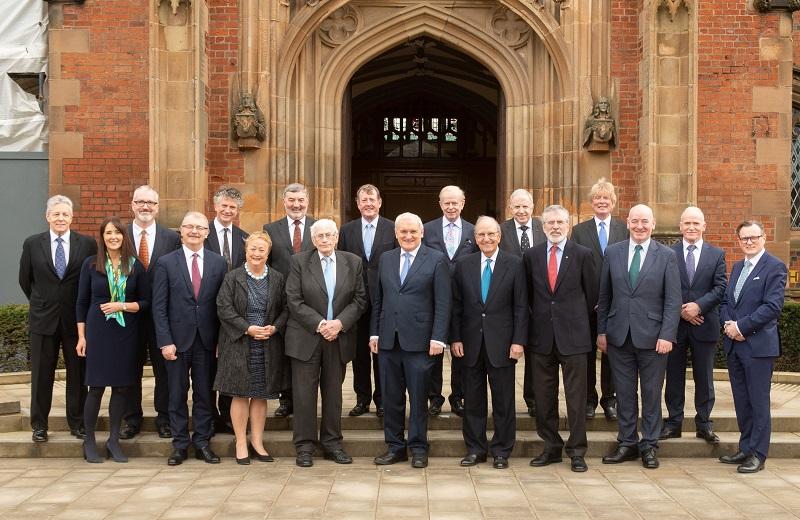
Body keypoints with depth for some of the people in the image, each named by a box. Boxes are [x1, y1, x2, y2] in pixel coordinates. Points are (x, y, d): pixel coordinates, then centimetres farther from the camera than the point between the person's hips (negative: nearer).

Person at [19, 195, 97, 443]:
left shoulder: (87, 244, -2)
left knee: (78, 374, 7)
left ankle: (77, 422, 19)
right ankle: (39, 425, 18)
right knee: (41, 375, 7)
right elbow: (25, 280, 11)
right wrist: (41, 303, 14)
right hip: (43, 319, 0)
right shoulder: (32, 244, 1)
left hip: (76, 319, 0)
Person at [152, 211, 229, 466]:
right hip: (177, 339, -1)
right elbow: (159, 306, -3)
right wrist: (165, 341, -9)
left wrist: (221, 340, -2)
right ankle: (180, 445, 16)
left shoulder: (219, 263, 4)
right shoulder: (166, 262, 0)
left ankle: (202, 443, 17)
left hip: (206, 340, 1)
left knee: (204, 394, 8)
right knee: (178, 395, 6)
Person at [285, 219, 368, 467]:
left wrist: (340, 323, -12)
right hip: (306, 337, -2)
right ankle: (304, 446, 10)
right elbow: (294, 301, -7)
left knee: (333, 392, 9)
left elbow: (360, 300, 3)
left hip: (339, 338, 2)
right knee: (304, 392, 1)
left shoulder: (353, 262, 5)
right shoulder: (299, 262, -1)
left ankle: (332, 442, 20)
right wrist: (319, 324, -15)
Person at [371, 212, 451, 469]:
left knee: (418, 397, 4)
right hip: (388, 340, 4)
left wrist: (437, 337, -12)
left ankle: (418, 448, 16)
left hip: (419, 340, -4)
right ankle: (395, 447, 20)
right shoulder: (386, 259, 12)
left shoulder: (437, 260, -2)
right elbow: (378, 299, 14)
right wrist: (374, 333, 8)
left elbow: (443, 302, -6)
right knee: (391, 397, 9)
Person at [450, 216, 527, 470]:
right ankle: (475, 449, 19)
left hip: (501, 342, -2)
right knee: (473, 399, 8)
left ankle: (501, 451, 16)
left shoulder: (514, 264, -1)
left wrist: (518, 341, -8)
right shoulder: (464, 265, 5)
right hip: (471, 342, 2)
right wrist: (455, 338, 0)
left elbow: (521, 306, -2)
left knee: (503, 400, 5)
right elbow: (456, 305, 6)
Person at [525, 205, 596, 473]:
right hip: (542, 335, 3)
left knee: (576, 397, 1)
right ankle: (551, 447, 20)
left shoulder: (582, 254, -1)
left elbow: (592, 293, 6)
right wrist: (540, 316, 10)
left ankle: (576, 451, 10)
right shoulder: (532, 255, 6)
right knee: (544, 397, 8)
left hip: (572, 334, -2)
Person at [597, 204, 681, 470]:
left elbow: (673, 300, -4)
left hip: (652, 335, -2)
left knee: (652, 394, 7)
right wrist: (601, 331, 5)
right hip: (619, 335, 2)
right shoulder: (613, 253, 5)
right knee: (624, 393, 9)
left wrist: (667, 335, -12)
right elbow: (604, 296, 8)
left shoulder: (667, 256, -1)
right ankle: (627, 443, 20)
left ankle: (649, 446, 17)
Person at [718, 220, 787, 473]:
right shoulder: (737, 267, 17)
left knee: (758, 402, 0)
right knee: (741, 402, 13)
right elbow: (725, 301, 16)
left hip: (759, 345, -7)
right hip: (734, 344, 7)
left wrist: (741, 326, -16)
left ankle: (757, 454, 8)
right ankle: (745, 448, 23)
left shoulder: (774, 267, -7)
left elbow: (772, 306, -16)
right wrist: (727, 324, -3)